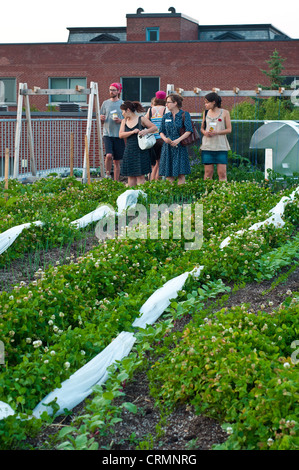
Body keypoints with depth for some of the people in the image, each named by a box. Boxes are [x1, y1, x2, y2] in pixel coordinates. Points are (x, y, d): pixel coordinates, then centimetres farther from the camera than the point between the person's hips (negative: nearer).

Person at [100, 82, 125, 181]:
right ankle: (107, 175, 0)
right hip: (107, 133, 0)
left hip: (119, 135, 0)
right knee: (109, 155, -21)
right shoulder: (105, 103, 10)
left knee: (117, 161, 4)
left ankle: (116, 181, 13)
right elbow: (101, 118, 17)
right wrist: (101, 118, -6)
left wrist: (120, 120, -13)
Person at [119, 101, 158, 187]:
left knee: (140, 176, -4)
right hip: (129, 150, 5)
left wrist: (146, 131, -19)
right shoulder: (124, 121, 11)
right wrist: (132, 132, -16)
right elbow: (121, 135, -1)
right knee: (130, 176, 7)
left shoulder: (141, 119, -2)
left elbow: (155, 128, -1)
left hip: (140, 151, -5)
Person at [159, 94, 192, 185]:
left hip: (180, 147, -4)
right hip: (168, 147, 4)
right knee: (169, 174, 3)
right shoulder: (166, 116, 12)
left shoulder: (185, 115, -1)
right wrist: (165, 138, -8)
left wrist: (178, 140, -19)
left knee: (181, 174, -5)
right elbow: (161, 131, 14)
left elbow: (189, 131, -8)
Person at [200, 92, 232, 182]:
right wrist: (204, 132, -7)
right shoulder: (206, 113, 11)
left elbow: (229, 129, -1)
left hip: (221, 146, -2)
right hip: (207, 146, 2)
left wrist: (216, 132, -16)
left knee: (222, 172, -6)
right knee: (208, 172, 2)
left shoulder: (224, 113, 1)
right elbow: (202, 128, 17)